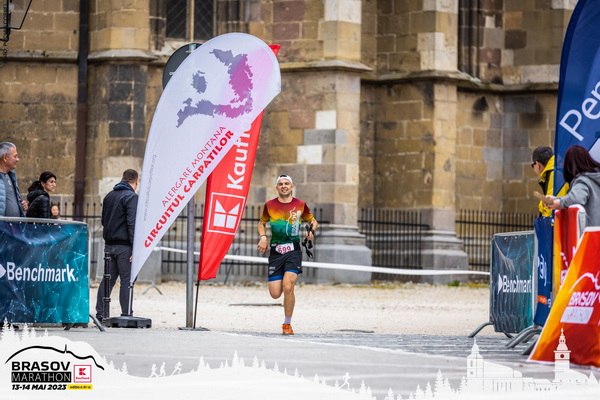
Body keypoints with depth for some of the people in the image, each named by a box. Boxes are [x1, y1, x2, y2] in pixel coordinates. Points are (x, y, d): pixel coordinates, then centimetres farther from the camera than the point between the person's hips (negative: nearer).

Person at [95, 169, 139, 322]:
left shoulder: (109, 196, 15)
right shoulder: (131, 197, -10)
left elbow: (104, 220, 21)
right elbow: (132, 223, -17)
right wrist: (135, 248, -18)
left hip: (109, 244, 7)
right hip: (124, 245, -7)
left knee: (108, 279, 10)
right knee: (127, 280, -4)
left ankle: (100, 314, 9)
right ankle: (126, 314, -6)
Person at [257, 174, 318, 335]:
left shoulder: (300, 205, 4)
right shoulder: (270, 205, 6)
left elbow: (313, 221, 18)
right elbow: (262, 223, 21)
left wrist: (312, 230, -4)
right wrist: (263, 237, 2)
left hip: (293, 251, -2)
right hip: (275, 251, 2)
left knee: (288, 287, -20)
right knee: (275, 294, -3)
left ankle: (287, 324, -4)